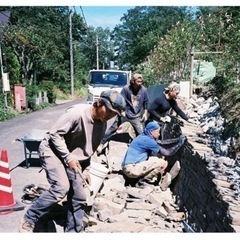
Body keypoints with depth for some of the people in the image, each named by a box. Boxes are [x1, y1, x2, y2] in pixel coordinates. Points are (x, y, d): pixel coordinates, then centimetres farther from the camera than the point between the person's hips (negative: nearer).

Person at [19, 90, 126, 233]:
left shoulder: (103, 125, 0)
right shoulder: (77, 113, -25)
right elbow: (54, 134, -22)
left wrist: (86, 169, 4)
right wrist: (68, 157, -23)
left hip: (72, 158, 8)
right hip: (53, 150, -7)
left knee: (79, 197, 5)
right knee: (61, 187, -25)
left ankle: (74, 232, 24)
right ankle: (28, 220, -5)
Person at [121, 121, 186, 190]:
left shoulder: (145, 137, 10)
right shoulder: (147, 140, -17)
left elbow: (162, 142, 16)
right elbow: (167, 153, -14)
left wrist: (177, 140, 11)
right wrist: (180, 144, -3)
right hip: (131, 168, -10)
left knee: (158, 157, 15)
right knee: (163, 163, -14)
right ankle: (144, 180, -2)